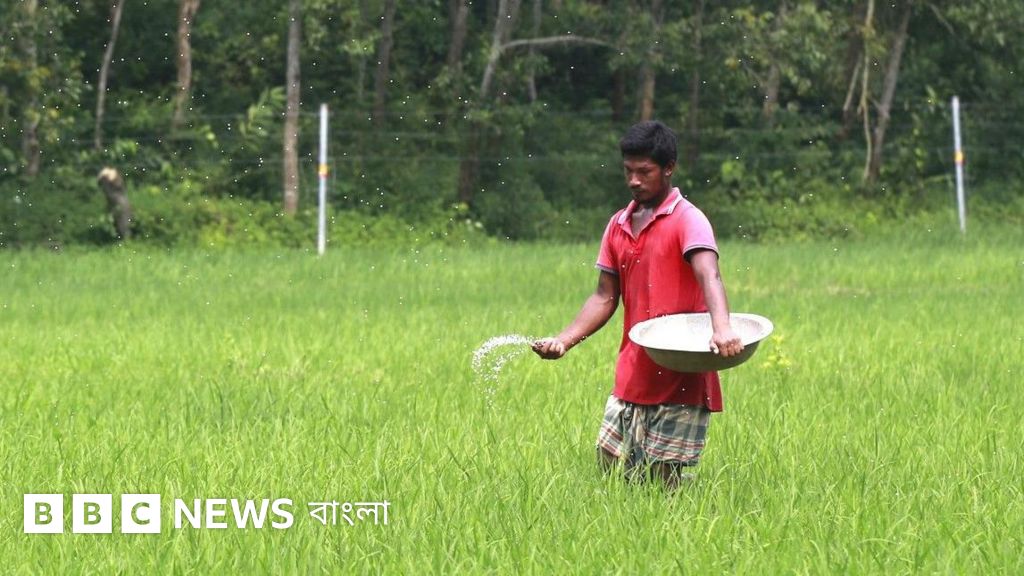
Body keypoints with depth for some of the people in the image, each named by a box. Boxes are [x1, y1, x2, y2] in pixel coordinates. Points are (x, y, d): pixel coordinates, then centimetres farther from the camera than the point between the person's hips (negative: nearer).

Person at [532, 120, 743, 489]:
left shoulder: (687, 220, -7)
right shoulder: (619, 226, 14)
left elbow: (708, 276, -24)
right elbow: (605, 298, 18)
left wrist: (722, 328, -42)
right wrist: (563, 340, 4)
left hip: (681, 376, -7)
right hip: (632, 373, 7)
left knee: (666, 478, -7)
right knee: (611, 461, 5)